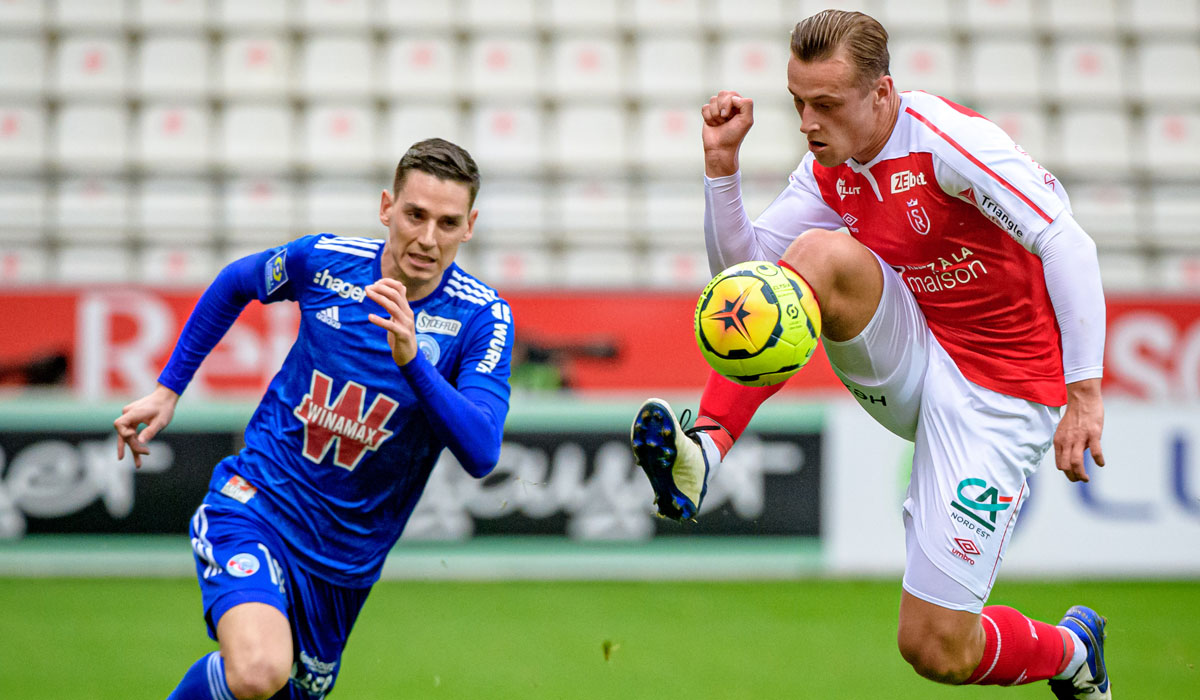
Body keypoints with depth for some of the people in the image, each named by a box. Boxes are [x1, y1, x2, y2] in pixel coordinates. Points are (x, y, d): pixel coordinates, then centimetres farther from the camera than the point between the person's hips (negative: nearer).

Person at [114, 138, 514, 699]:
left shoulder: (484, 317, -11)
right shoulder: (323, 259, -8)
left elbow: (480, 453, -25)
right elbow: (234, 284, 15)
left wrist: (412, 359, -38)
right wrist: (168, 389, 15)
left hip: (346, 557, 2)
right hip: (253, 506, -2)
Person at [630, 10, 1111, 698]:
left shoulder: (949, 140, -21)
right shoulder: (828, 172, 2)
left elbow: (1069, 245, -27)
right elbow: (739, 265, 5)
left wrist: (1084, 390, -33)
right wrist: (722, 161, -10)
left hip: (1001, 395, -6)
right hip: (907, 368, 6)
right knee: (820, 253, -25)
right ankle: (702, 454, -30)